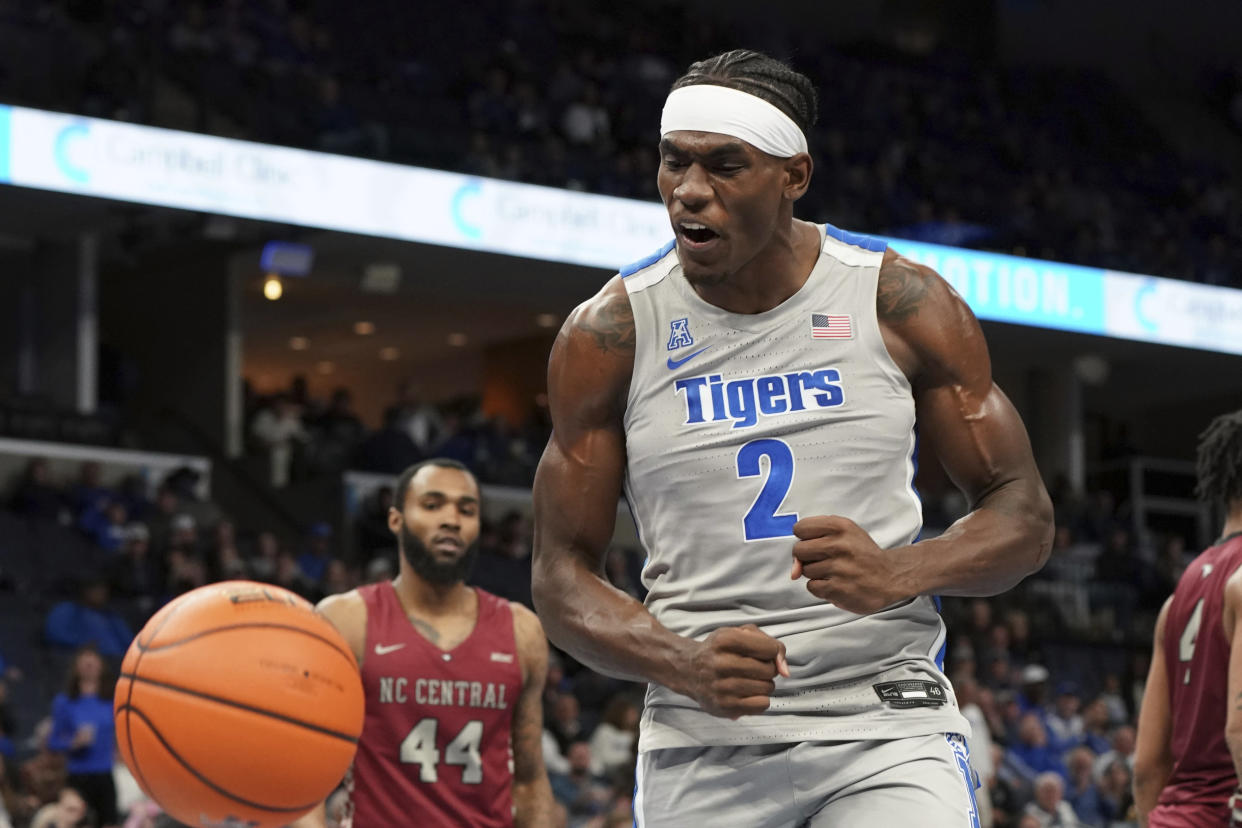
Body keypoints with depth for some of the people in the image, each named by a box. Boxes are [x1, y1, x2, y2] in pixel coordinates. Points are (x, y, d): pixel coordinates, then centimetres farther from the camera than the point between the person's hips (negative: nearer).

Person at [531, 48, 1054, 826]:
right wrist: (682, 664, -16)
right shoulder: (608, 336, -1)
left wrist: (901, 573, -16)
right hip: (701, 750, 1)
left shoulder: (903, 303, -1)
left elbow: (1024, 515, 4)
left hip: (887, 731, -1)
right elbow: (563, 573, 3)